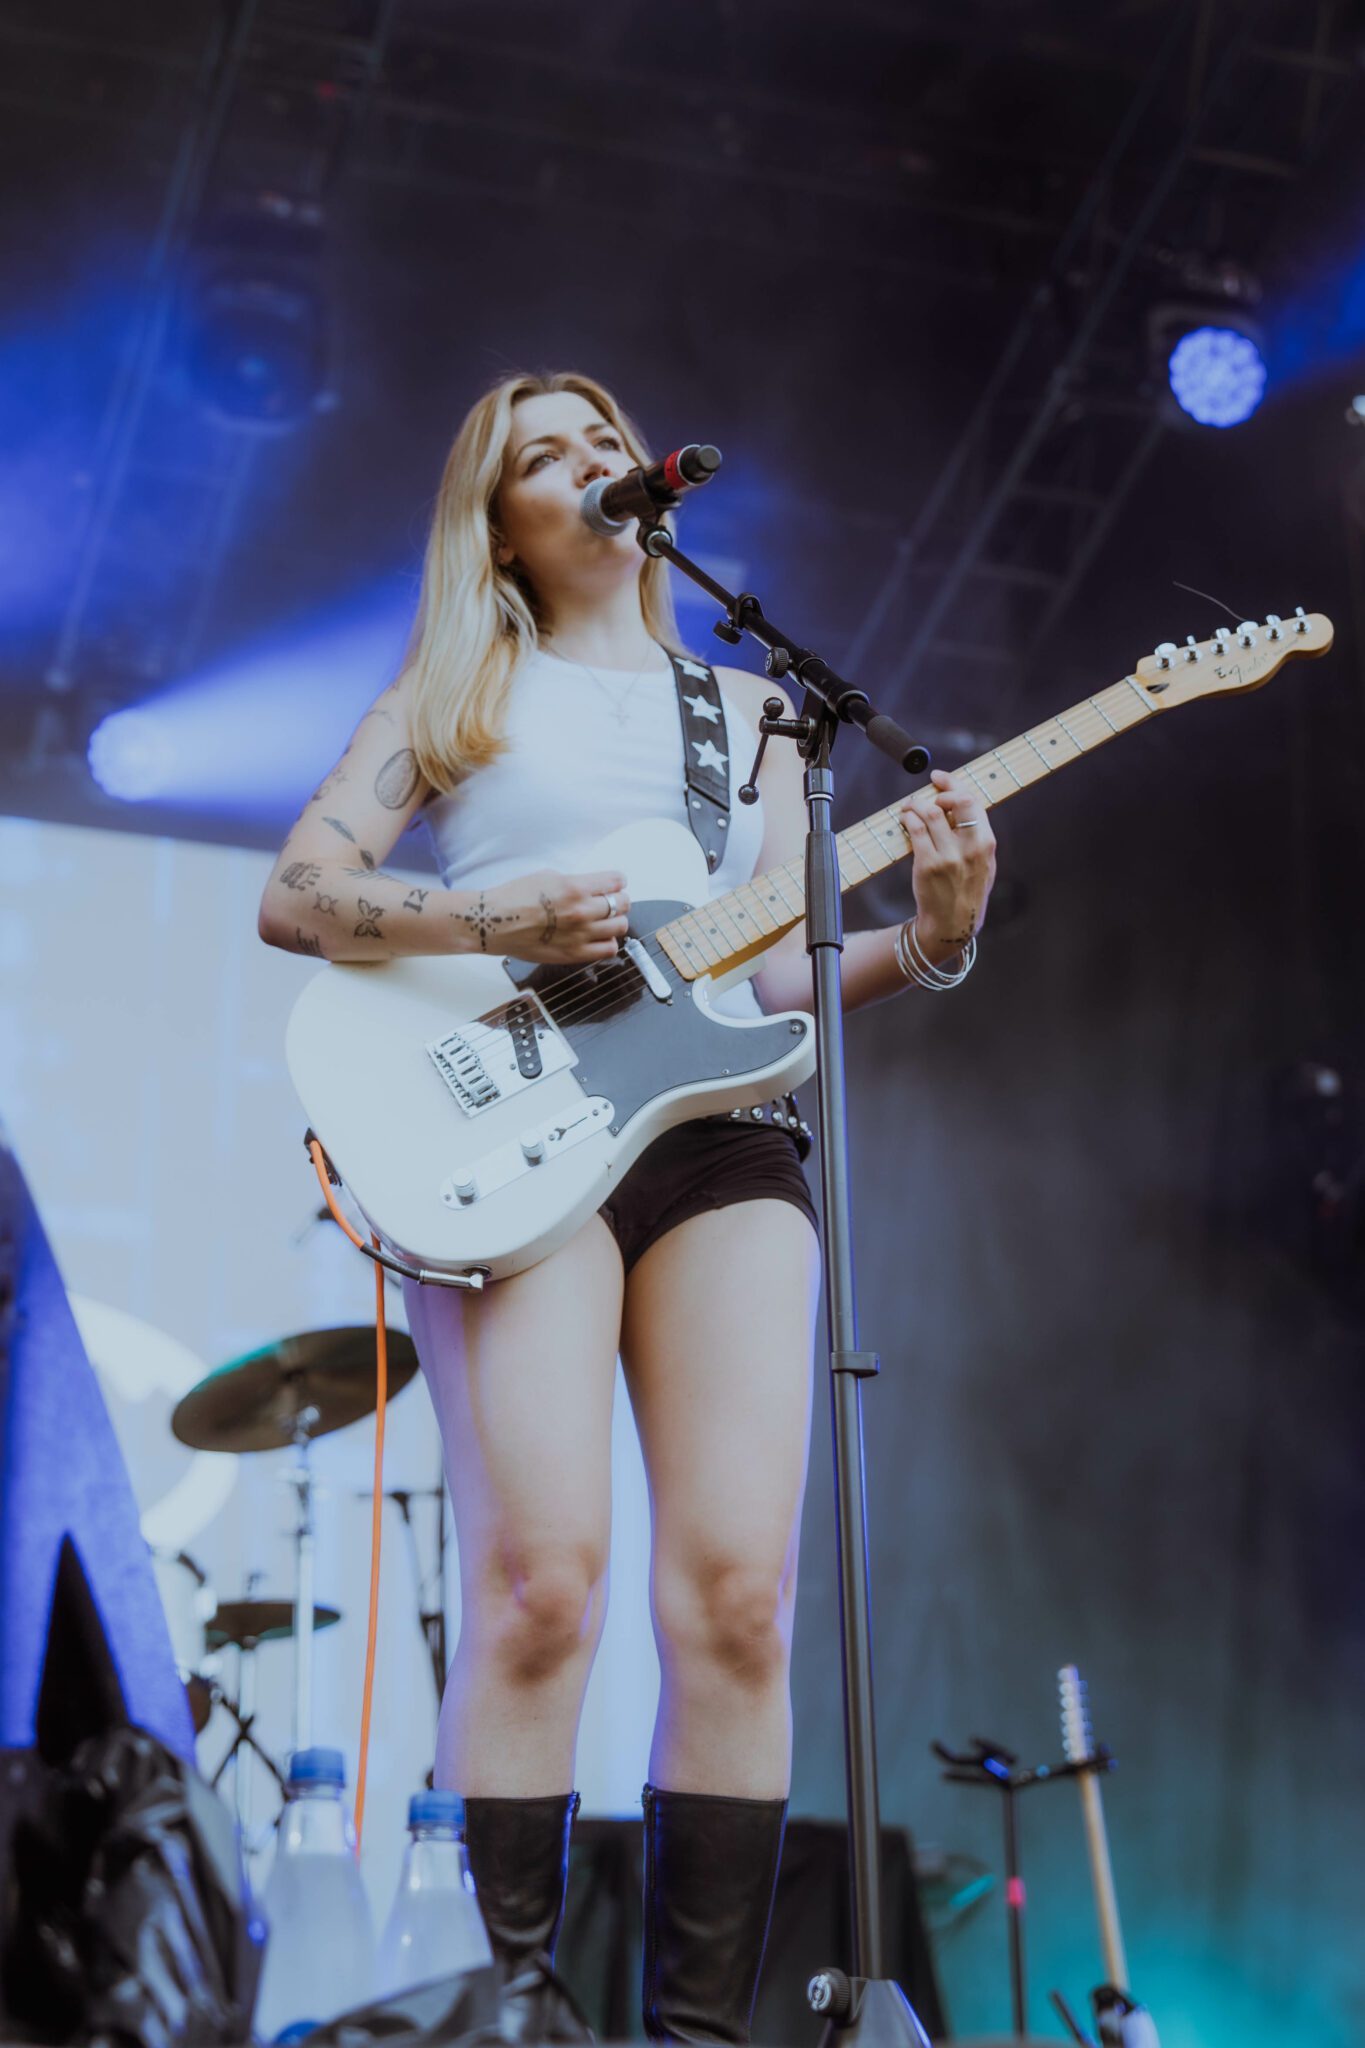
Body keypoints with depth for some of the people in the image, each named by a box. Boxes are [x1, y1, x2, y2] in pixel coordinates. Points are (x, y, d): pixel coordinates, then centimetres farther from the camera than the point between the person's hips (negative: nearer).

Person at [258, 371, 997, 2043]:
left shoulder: (744, 706, 26)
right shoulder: (457, 687, 17)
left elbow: (786, 967, 18)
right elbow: (293, 896, 6)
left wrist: (925, 939, -2)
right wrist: (491, 923, -10)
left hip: (718, 1129, 3)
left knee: (739, 1592, -10)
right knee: (540, 1581, -17)